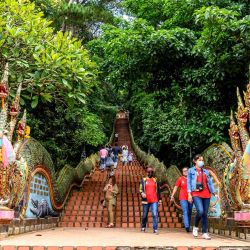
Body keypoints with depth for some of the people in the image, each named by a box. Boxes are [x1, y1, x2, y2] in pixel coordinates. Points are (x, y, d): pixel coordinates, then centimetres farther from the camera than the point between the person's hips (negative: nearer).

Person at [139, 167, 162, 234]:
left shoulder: (155, 180, 12)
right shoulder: (143, 180, 8)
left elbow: (158, 190, 14)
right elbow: (141, 188, -2)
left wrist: (159, 199, 10)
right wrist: (142, 193, -24)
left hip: (154, 201, 0)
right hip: (146, 200, 0)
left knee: (155, 214, -11)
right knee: (145, 215, 8)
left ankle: (155, 229, -8)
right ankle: (143, 227, 27)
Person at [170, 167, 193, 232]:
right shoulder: (180, 179, 3)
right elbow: (176, 187, 4)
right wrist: (172, 196, -3)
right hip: (183, 198, -3)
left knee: (189, 213, 8)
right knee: (185, 212, -14)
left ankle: (188, 227, 17)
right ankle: (187, 227, -23)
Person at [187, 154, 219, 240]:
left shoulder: (206, 171, 17)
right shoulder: (191, 171, 8)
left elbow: (210, 183, 15)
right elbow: (189, 182, 3)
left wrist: (214, 193, 6)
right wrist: (189, 194, -6)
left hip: (206, 194, 4)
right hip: (196, 194, -4)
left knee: (205, 213, 2)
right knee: (200, 211, -21)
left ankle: (205, 233, 8)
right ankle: (195, 227, 3)